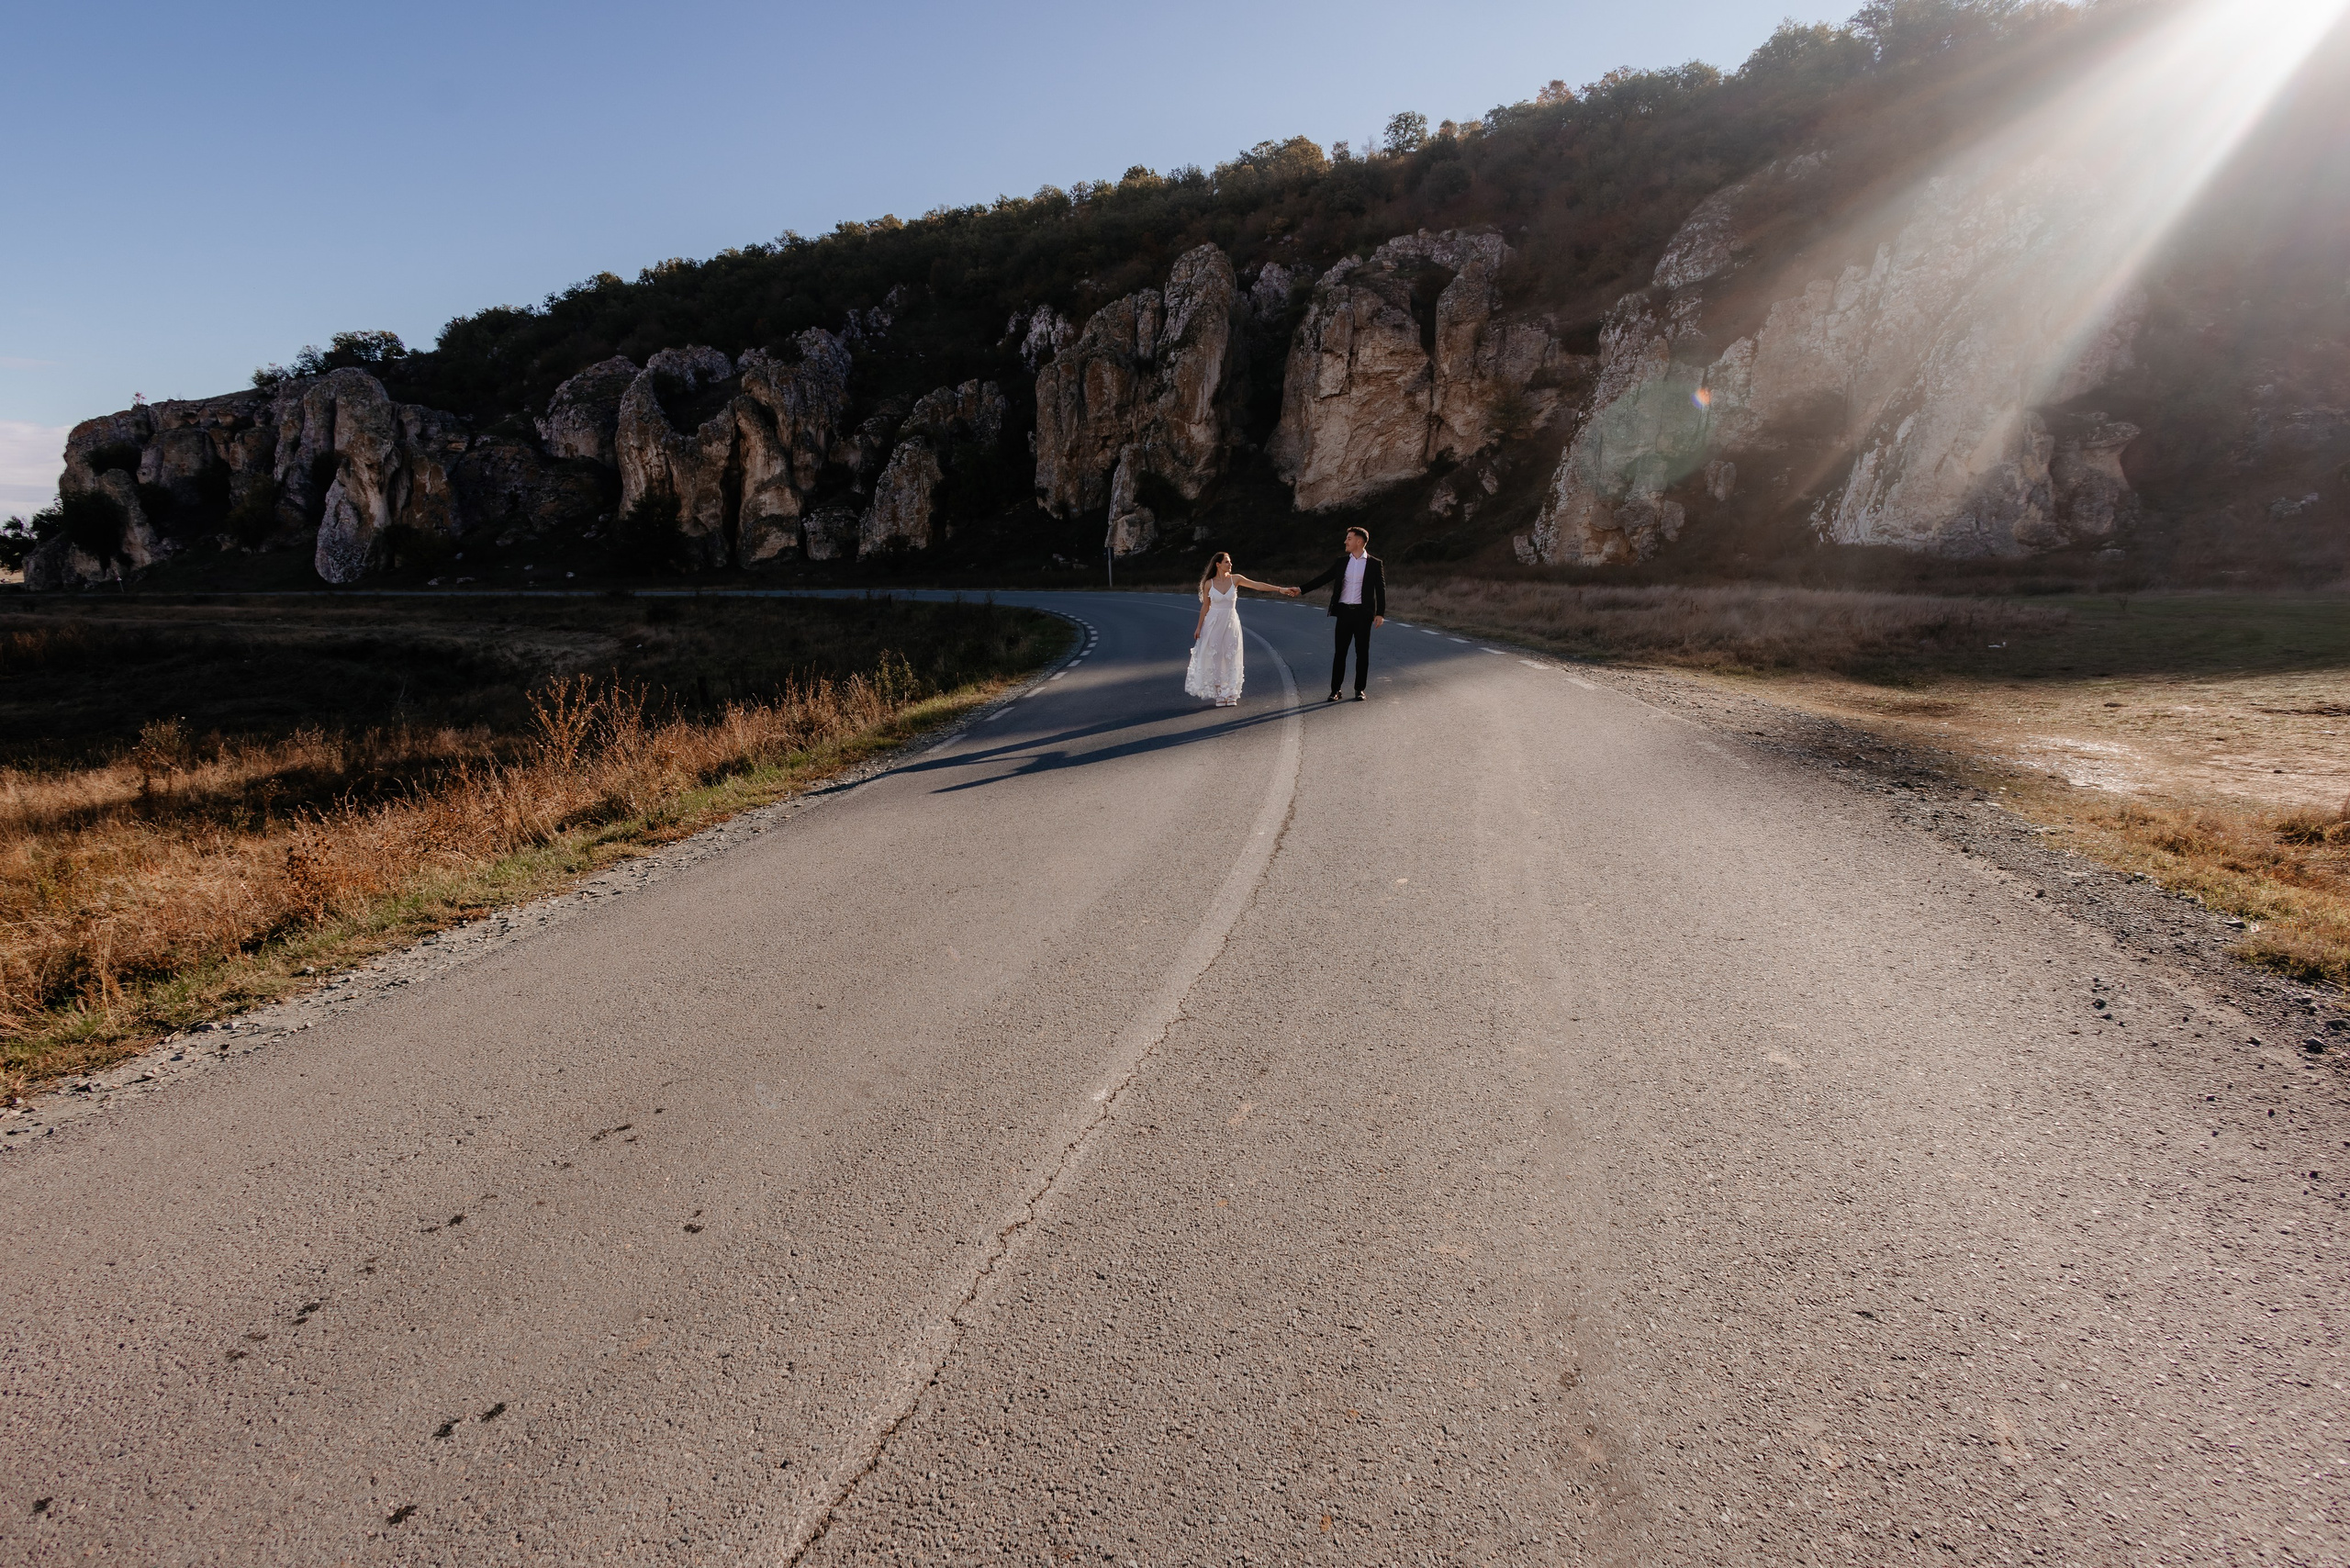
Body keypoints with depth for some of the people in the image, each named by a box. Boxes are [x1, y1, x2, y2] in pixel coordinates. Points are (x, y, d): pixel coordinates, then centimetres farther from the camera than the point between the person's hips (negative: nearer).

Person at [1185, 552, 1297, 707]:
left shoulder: (1235, 579, -3)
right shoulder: (1209, 583, -6)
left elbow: (1258, 585, -9)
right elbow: (1205, 606, 2)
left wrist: (1280, 589, -17)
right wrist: (1199, 627, 4)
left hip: (1231, 622, 1)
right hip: (1213, 623, -1)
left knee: (1231, 657, 2)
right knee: (1215, 657, 0)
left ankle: (1230, 694, 9)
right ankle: (1219, 694, 9)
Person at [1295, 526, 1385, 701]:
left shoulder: (1374, 564, 1)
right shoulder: (1342, 562, 10)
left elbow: (1381, 589, 0)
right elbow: (1323, 578, 10)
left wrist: (1380, 613, -8)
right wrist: (1302, 589, 2)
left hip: (1363, 613, -2)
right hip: (1344, 611, 2)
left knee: (1362, 652, 3)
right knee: (1340, 652, 2)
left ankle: (1359, 689, 12)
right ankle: (1335, 690, 7)